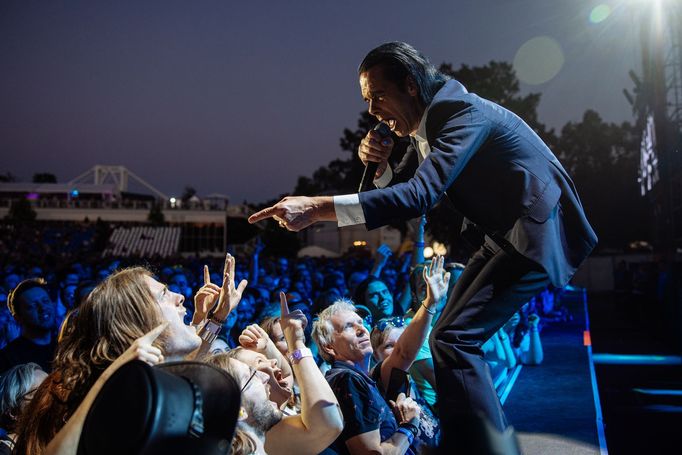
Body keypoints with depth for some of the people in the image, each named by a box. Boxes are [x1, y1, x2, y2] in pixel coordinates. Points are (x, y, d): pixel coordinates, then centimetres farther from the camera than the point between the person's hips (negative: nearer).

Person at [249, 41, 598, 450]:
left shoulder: (462, 111, -23)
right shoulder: (426, 125, 6)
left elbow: (419, 196, -35)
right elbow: (400, 189, 14)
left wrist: (317, 208, -40)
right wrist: (378, 163, -9)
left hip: (536, 232, -10)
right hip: (502, 235, 10)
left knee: (453, 339, -18)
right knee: (453, 337, 13)